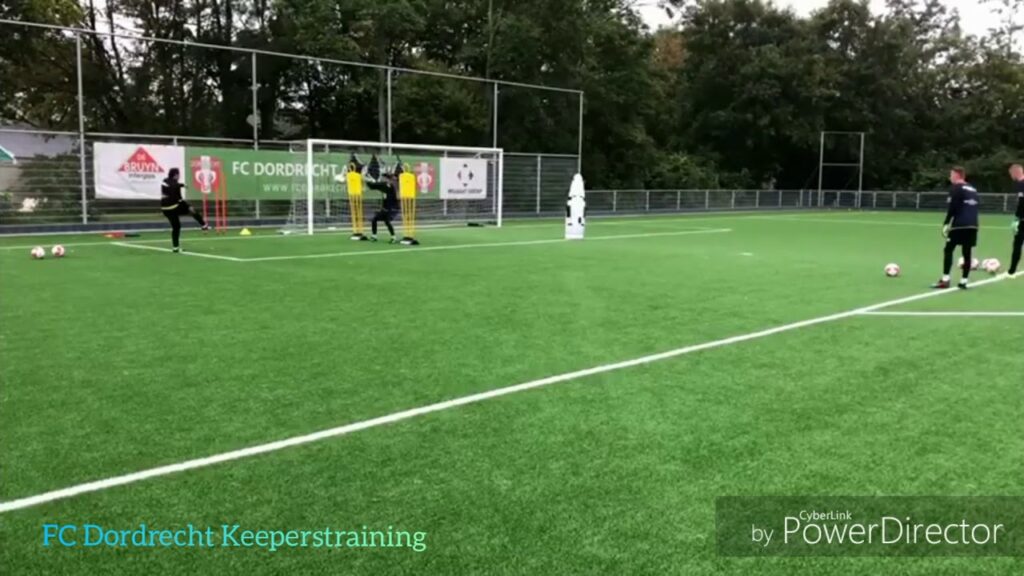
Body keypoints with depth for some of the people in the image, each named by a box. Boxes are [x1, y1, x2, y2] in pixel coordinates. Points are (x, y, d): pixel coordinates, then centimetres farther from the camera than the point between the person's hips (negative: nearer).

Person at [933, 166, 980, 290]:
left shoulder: (956, 188, -3)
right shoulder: (973, 189, 19)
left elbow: (953, 207, -12)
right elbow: (977, 206, 20)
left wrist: (946, 223, -10)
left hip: (959, 225, -7)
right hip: (973, 225, 7)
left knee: (948, 250, -2)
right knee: (967, 253, 8)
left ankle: (945, 280, -8)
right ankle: (964, 281, 7)